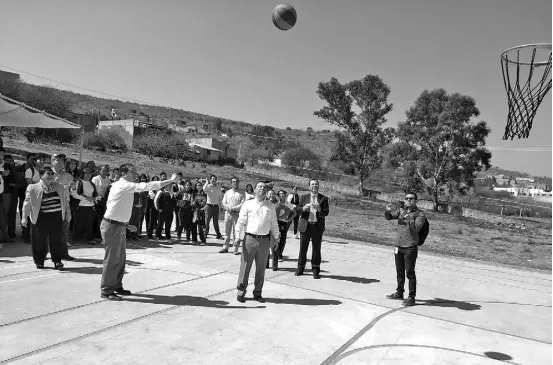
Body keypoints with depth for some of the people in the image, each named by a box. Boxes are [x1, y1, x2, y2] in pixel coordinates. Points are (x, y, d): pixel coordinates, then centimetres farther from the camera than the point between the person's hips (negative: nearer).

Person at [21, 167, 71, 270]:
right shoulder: (33, 188, 2)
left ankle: (57, 261, 13)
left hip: (56, 217, 2)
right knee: (40, 240, 5)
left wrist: (68, 212, 12)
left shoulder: (59, 187, 12)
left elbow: (64, 200, 16)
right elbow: (27, 203, 1)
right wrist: (24, 217, -2)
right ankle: (39, 261, 23)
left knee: (56, 239, 2)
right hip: (41, 218, -2)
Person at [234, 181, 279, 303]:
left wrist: (275, 238, 14)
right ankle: (241, 291, 18)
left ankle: (257, 292, 25)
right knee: (245, 266, 3)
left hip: (264, 240, 2)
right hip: (250, 238, -2)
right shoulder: (247, 204, 1)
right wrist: (238, 236, -7)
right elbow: (241, 221, -1)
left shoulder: (271, 206, 8)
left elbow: (274, 223, 13)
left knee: (261, 268, 11)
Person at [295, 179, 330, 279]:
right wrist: (303, 208, -17)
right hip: (305, 226, 1)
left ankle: (316, 271, 13)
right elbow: (298, 210, 4)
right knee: (303, 248, 5)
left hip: (317, 227, 0)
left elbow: (326, 212, -3)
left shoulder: (323, 198, 6)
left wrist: (319, 209, -22)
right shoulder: (304, 197, 9)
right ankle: (300, 268, 19)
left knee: (316, 249, 3)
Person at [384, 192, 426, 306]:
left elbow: (416, 228, -17)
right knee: (400, 272, 17)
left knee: (410, 273, -2)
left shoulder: (420, 214, -5)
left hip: (410, 248, -5)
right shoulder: (401, 210, 10)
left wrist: (408, 218, -26)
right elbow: (389, 217, 11)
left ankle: (411, 297, 8)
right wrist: (388, 211, -10)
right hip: (398, 246, 6)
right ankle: (399, 293, 31)